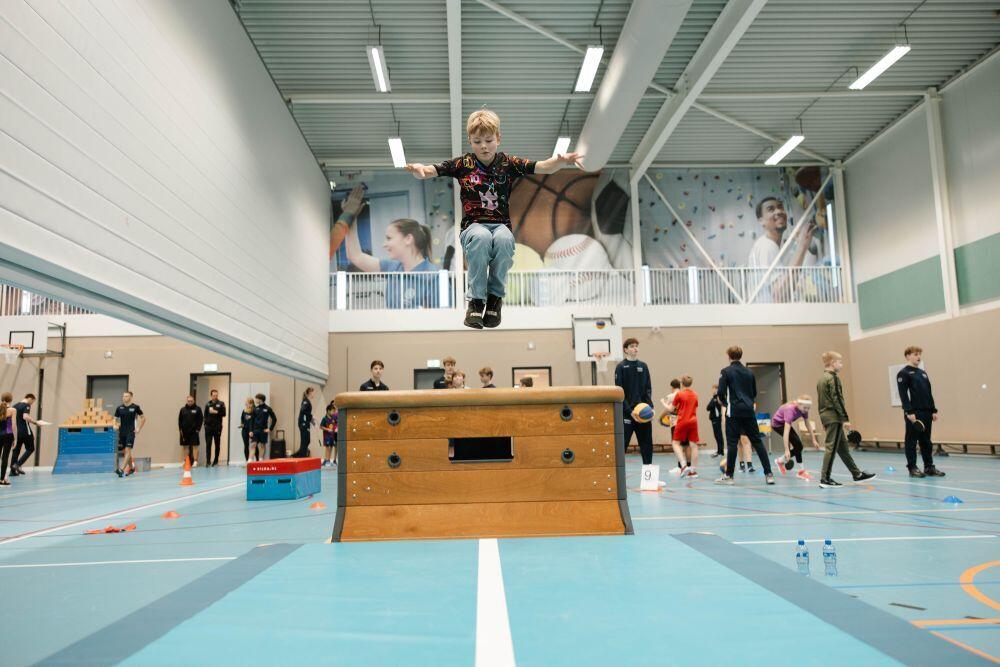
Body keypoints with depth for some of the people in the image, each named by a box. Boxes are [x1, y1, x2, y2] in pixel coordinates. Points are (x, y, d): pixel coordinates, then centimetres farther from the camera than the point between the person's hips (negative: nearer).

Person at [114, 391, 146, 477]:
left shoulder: (135, 407, -4)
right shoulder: (119, 408, 4)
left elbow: (143, 418, 4)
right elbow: (116, 419, 13)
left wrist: (139, 428, -2)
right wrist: (115, 425, -7)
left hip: (131, 432, -5)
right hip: (122, 432, 5)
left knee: (128, 450, -14)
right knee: (124, 452, 13)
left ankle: (122, 469, -20)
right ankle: (132, 468, 28)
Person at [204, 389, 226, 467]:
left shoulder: (221, 404, 2)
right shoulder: (207, 404, 10)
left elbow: (224, 414, -6)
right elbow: (205, 415, 10)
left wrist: (216, 412, -16)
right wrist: (205, 423, -1)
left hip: (217, 427, -1)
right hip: (208, 427, 1)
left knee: (217, 444, 6)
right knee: (208, 444, -5)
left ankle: (216, 460, 14)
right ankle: (208, 461, -5)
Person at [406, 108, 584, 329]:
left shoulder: (508, 163, 7)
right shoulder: (462, 163, 7)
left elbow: (544, 167, 0)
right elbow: (431, 171, 0)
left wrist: (562, 160, -21)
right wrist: (419, 169, -25)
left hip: (501, 225, 1)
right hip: (473, 226, -1)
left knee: (503, 239, -36)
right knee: (481, 238, -38)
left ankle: (495, 297, -15)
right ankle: (476, 300, -23)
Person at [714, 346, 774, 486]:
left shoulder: (726, 372, -3)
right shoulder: (749, 372, 12)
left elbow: (721, 392, -9)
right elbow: (754, 393, 18)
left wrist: (724, 402, 10)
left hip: (734, 411, -4)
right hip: (749, 411, 4)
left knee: (732, 442, -1)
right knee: (757, 441, 7)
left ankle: (728, 475, 2)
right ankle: (768, 474, 5)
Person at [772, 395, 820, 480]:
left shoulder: (803, 409, -17)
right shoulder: (790, 410, -37)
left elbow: (808, 424, -1)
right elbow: (786, 431, -41)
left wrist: (814, 439, 1)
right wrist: (787, 450, -43)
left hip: (785, 423, 8)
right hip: (777, 424, -8)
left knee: (798, 446, 3)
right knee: (798, 445, -14)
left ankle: (780, 461, 21)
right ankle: (801, 471, -5)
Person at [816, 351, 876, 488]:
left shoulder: (821, 380, 15)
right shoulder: (833, 378, -13)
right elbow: (837, 400, -18)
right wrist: (845, 419, -17)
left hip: (825, 415, 9)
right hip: (834, 416, -9)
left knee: (843, 447, 15)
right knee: (831, 447, -5)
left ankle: (857, 474, 24)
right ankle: (825, 479, -3)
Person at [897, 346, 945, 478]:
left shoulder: (923, 372, 18)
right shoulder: (903, 373, -5)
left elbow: (929, 393, 19)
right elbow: (903, 394, -13)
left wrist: (933, 410, 12)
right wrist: (909, 412, -20)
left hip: (926, 412, 7)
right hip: (913, 414, -7)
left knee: (926, 441, 10)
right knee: (911, 441, -1)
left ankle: (929, 467, 16)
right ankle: (912, 468, 4)